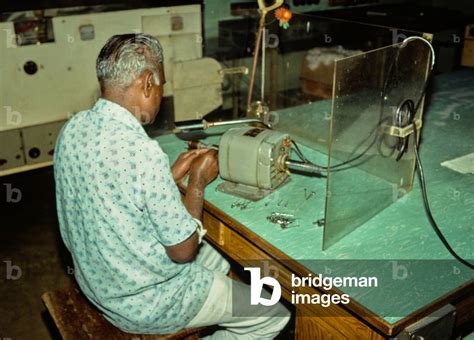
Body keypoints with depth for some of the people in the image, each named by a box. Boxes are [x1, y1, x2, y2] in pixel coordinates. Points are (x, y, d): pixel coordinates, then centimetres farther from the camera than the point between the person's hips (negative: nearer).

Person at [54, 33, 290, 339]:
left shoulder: (75, 128, -6)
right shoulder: (141, 150, -33)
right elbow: (183, 251, -23)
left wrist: (172, 176, 3)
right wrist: (198, 182, -11)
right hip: (144, 304, -9)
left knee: (220, 259, 28)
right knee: (275, 315, 6)